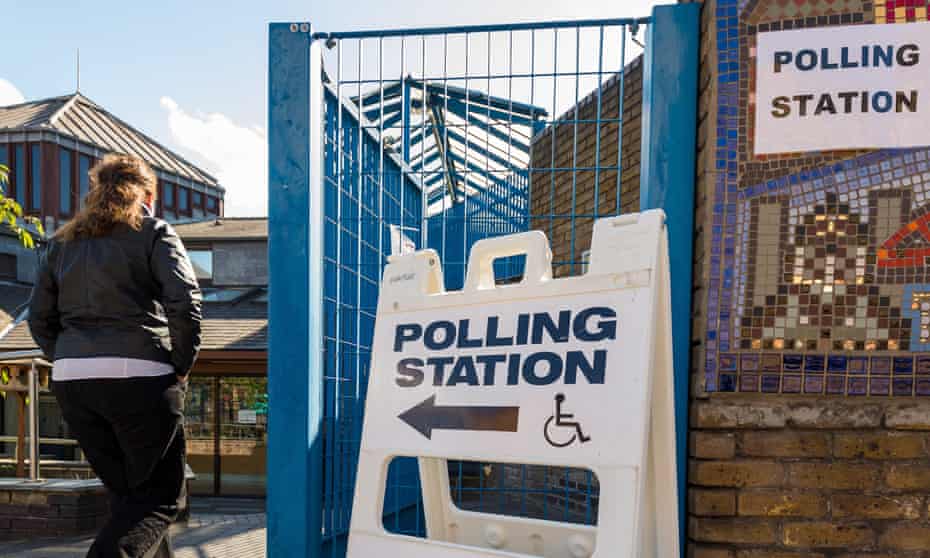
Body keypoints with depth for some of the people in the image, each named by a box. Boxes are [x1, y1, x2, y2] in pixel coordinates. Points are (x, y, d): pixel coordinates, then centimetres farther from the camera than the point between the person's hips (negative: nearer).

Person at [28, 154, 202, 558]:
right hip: (139, 376, -5)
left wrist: (71, 362, 18)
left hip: (71, 380, 6)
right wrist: (182, 366, -2)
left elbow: (39, 319, 15)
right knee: (160, 496, 3)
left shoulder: (62, 242, 18)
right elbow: (185, 301, -11)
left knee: (125, 491, 17)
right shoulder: (154, 233, 2)